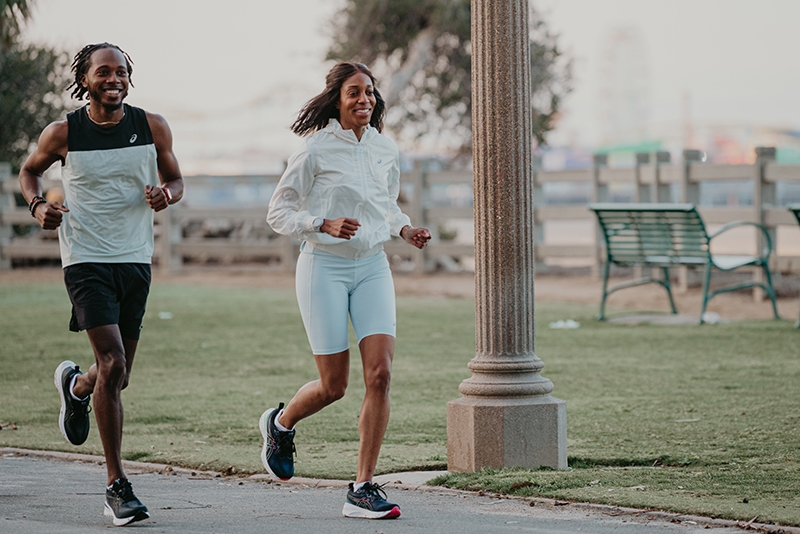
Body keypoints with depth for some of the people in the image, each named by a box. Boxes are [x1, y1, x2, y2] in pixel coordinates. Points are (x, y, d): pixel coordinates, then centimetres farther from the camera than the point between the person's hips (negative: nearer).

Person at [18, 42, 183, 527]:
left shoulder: (152, 127, 1)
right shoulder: (63, 133, -3)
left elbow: (176, 181, 13)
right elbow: (30, 170, 15)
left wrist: (165, 194, -11)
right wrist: (39, 205, -5)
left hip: (137, 261, 4)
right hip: (87, 261, -4)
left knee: (119, 376, 11)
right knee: (112, 364, -18)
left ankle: (75, 386, 50)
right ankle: (118, 486, -12)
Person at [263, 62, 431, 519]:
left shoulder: (386, 151, 8)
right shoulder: (316, 150, -7)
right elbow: (279, 213, -5)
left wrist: (406, 229, 4)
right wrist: (324, 224, -21)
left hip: (372, 267, 4)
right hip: (325, 268, -4)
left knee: (381, 374, -11)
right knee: (333, 387, -2)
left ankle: (363, 490, -5)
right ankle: (280, 423, 34)